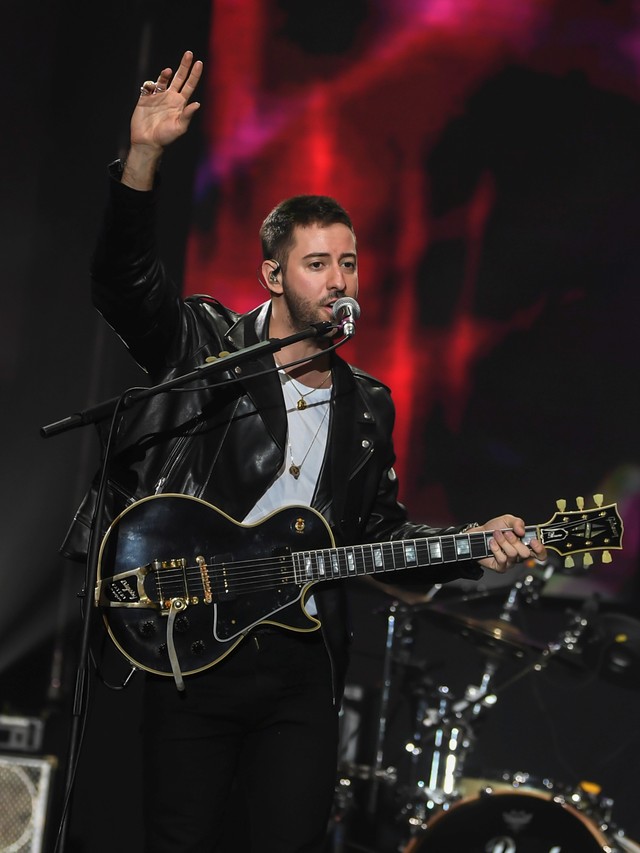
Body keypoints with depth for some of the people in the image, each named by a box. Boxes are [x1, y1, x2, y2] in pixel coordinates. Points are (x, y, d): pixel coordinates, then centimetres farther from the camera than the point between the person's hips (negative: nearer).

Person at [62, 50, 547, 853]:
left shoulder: (367, 408, 16)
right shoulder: (208, 347, 3)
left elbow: (378, 535, 19)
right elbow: (123, 277, -13)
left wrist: (474, 547, 1)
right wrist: (143, 156, -27)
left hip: (302, 665, 4)